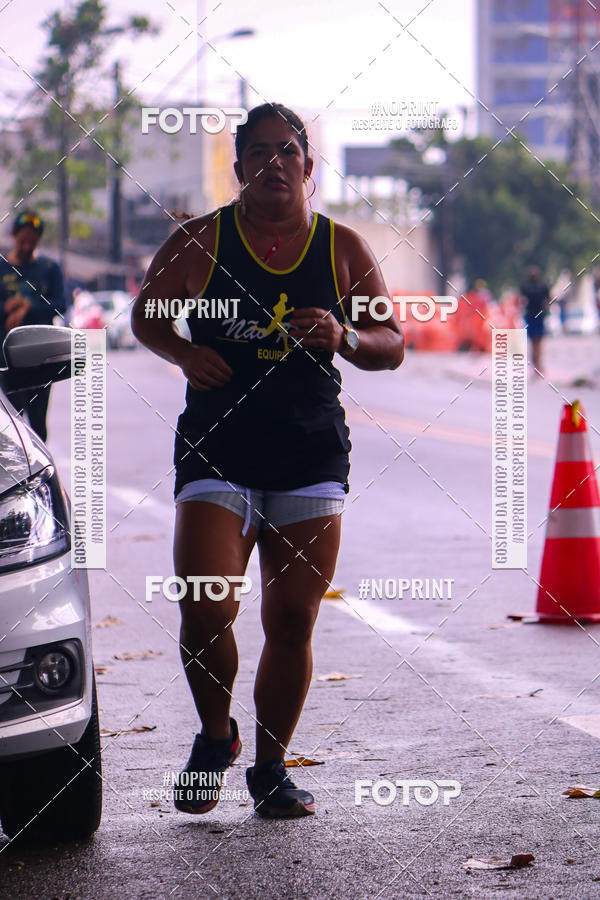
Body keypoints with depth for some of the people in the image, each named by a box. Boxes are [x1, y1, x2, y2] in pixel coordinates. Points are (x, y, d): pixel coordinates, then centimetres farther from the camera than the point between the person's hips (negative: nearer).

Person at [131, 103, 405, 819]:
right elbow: (146, 314, 13)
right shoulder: (199, 242, 2)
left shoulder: (343, 249, 6)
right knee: (205, 608, -14)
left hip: (312, 457, 2)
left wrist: (344, 338, -12)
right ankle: (215, 735, 14)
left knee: (292, 622, 1)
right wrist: (184, 353, -8)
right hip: (217, 455, -1)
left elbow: (392, 345, 9)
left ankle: (270, 768, 17)